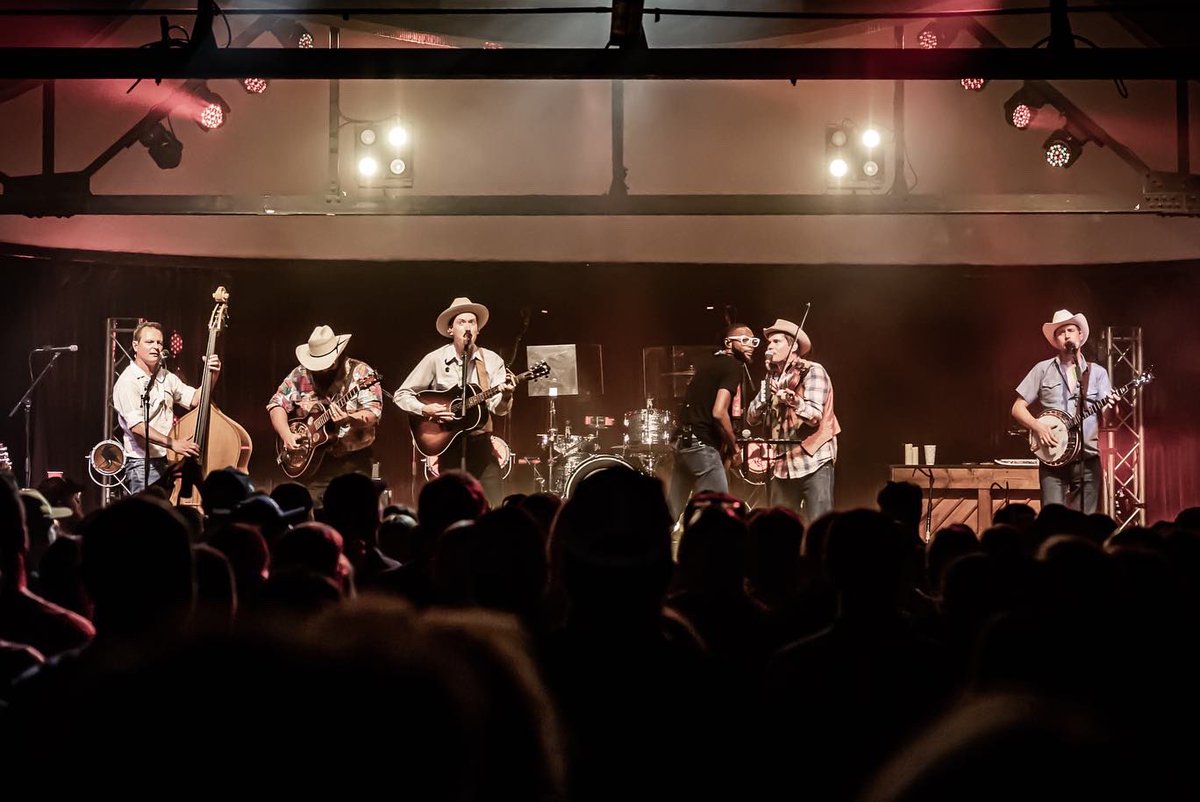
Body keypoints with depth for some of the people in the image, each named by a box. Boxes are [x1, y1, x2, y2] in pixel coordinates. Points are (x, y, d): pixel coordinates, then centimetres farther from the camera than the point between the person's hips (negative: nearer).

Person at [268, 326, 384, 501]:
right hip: (316, 460, 2)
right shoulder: (300, 375, 5)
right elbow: (277, 404, 6)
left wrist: (349, 419, -31)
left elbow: (374, 413, -11)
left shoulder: (360, 373, -4)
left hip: (353, 460, -2)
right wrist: (286, 435, -10)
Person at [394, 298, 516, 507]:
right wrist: (425, 409, -17)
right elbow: (401, 395, 0)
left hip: (481, 442, 1)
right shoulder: (435, 359, -3)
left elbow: (498, 408, -6)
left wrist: (505, 396, -28)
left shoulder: (492, 360, 1)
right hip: (447, 443, -1)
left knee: (495, 507, -6)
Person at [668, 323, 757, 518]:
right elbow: (719, 412, -21)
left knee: (673, 515, 15)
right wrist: (734, 447, -8)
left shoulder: (707, 363, 17)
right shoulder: (734, 367, -10)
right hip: (702, 446, -9)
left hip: (681, 443, 9)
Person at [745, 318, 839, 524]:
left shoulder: (812, 371, -4)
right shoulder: (773, 378, 14)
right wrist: (766, 394, -10)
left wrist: (793, 400, -36)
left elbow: (815, 416, -17)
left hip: (813, 463, -6)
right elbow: (751, 418, 8)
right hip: (782, 466, 6)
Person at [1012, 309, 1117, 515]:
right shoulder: (1043, 370, 6)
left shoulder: (1097, 373, 9)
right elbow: (1018, 408, 6)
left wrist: (1110, 407, -20)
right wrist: (1038, 427, -11)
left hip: (1087, 459, 1)